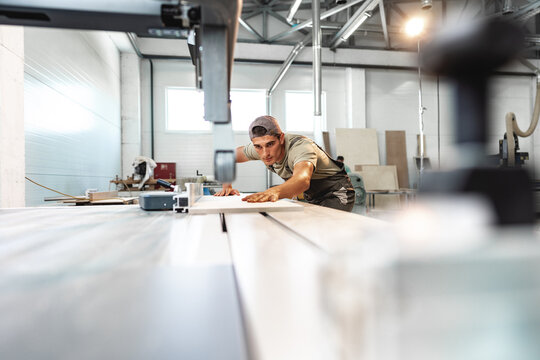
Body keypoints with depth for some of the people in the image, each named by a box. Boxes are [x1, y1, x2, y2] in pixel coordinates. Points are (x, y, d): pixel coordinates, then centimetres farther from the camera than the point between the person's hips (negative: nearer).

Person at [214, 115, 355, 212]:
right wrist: (227, 186, -15)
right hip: (311, 198, 6)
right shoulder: (261, 147, -15)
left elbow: (303, 180, -57)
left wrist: (274, 192, -76)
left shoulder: (301, 146, -35)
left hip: (337, 192, -6)